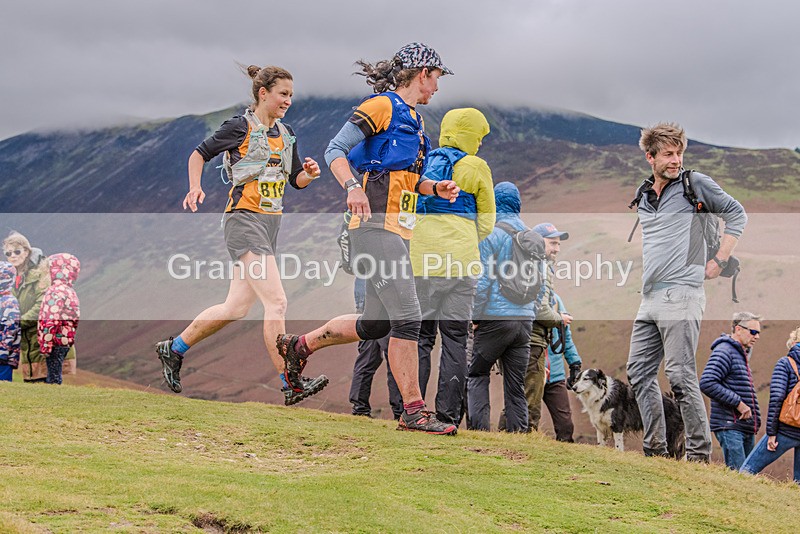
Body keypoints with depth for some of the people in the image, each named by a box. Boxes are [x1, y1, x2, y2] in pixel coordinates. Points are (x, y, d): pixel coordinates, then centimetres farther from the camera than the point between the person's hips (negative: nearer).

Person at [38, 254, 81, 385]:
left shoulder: (57, 292, -17)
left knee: (54, 377, -5)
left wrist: (45, 344, -19)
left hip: (56, 341, -9)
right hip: (65, 341, 9)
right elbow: (74, 321, 18)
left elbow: (51, 321, -22)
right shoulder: (70, 292, 14)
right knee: (55, 375, 15)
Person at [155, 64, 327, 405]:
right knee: (276, 302, -17)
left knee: (237, 307, 9)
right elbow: (199, 154, 3)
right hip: (244, 220, -8)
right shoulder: (240, 127, -5)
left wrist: (309, 173, -2)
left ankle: (173, 349, 26)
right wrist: (195, 188, -11)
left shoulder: (286, 134, 15)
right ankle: (291, 385, -17)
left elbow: (296, 180, 20)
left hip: (270, 223, 8)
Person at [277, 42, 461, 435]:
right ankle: (413, 410, -12)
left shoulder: (413, 119, 23)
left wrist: (436, 189, 10)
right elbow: (335, 150, -12)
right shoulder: (382, 106, -5)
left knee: (375, 324, 11)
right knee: (407, 317, -15)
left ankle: (299, 346, 29)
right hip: (376, 224, -10)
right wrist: (352, 187, -29)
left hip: (397, 231, 10)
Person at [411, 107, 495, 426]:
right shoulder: (475, 167, 3)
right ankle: (447, 414, 0)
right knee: (455, 338, 3)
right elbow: (486, 223, 7)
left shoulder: (422, 163, 13)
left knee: (420, 335, 7)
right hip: (460, 262, -3)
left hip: (420, 260, 3)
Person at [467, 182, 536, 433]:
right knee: (516, 384, 7)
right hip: (525, 318, 5)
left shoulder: (489, 234, -6)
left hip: (496, 317, -5)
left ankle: (479, 426, -6)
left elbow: (482, 281, -10)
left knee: (477, 374, 7)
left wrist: (476, 317, -2)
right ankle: (518, 431, 2)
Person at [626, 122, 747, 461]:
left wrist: (719, 261, -1)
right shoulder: (643, 196, 17)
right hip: (650, 297, 7)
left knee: (680, 375, -12)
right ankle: (655, 450, 12)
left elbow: (736, 214, 5)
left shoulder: (695, 184, 0)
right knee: (639, 371, 6)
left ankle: (699, 453, -6)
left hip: (681, 293, -7)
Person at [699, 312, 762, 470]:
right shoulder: (724, 351, -9)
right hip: (729, 425, -10)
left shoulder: (742, 353, 22)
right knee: (737, 473, -16)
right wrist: (738, 403, -19)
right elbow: (707, 384, -22)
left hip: (746, 427, 10)